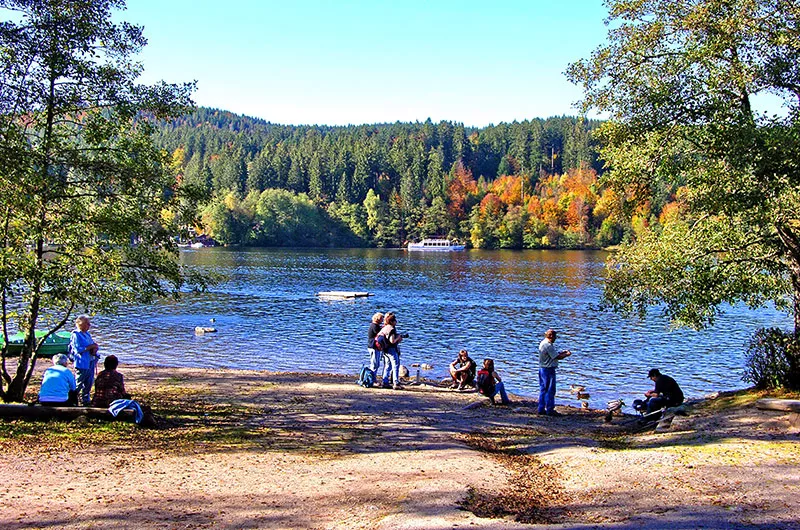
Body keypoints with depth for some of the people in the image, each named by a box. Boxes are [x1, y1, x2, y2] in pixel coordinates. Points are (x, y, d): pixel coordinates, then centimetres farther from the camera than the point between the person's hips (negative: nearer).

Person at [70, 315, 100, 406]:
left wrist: (95, 349, -6)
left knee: (89, 383, 13)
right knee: (78, 384, -6)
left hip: (90, 362, 8)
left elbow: (94, 346, 16)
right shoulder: (75, 335, -10)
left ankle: (85, 400, 22)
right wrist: (90, 347, -18)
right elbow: (78, 349, -19)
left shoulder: (87, 334, 14)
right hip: (81, 363, -8)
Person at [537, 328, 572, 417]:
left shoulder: (543, 343, 12)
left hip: (542, 369, 10)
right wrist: (567, 354, -4)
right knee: (550, 390, -3)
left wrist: (562, 352, 14)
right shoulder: (548, 345, -20)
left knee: (543, 389, 13)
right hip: (549, 369, -10)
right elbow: (557, 357, -19)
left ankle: (541, 409, 16)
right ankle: (550, 410, 0)